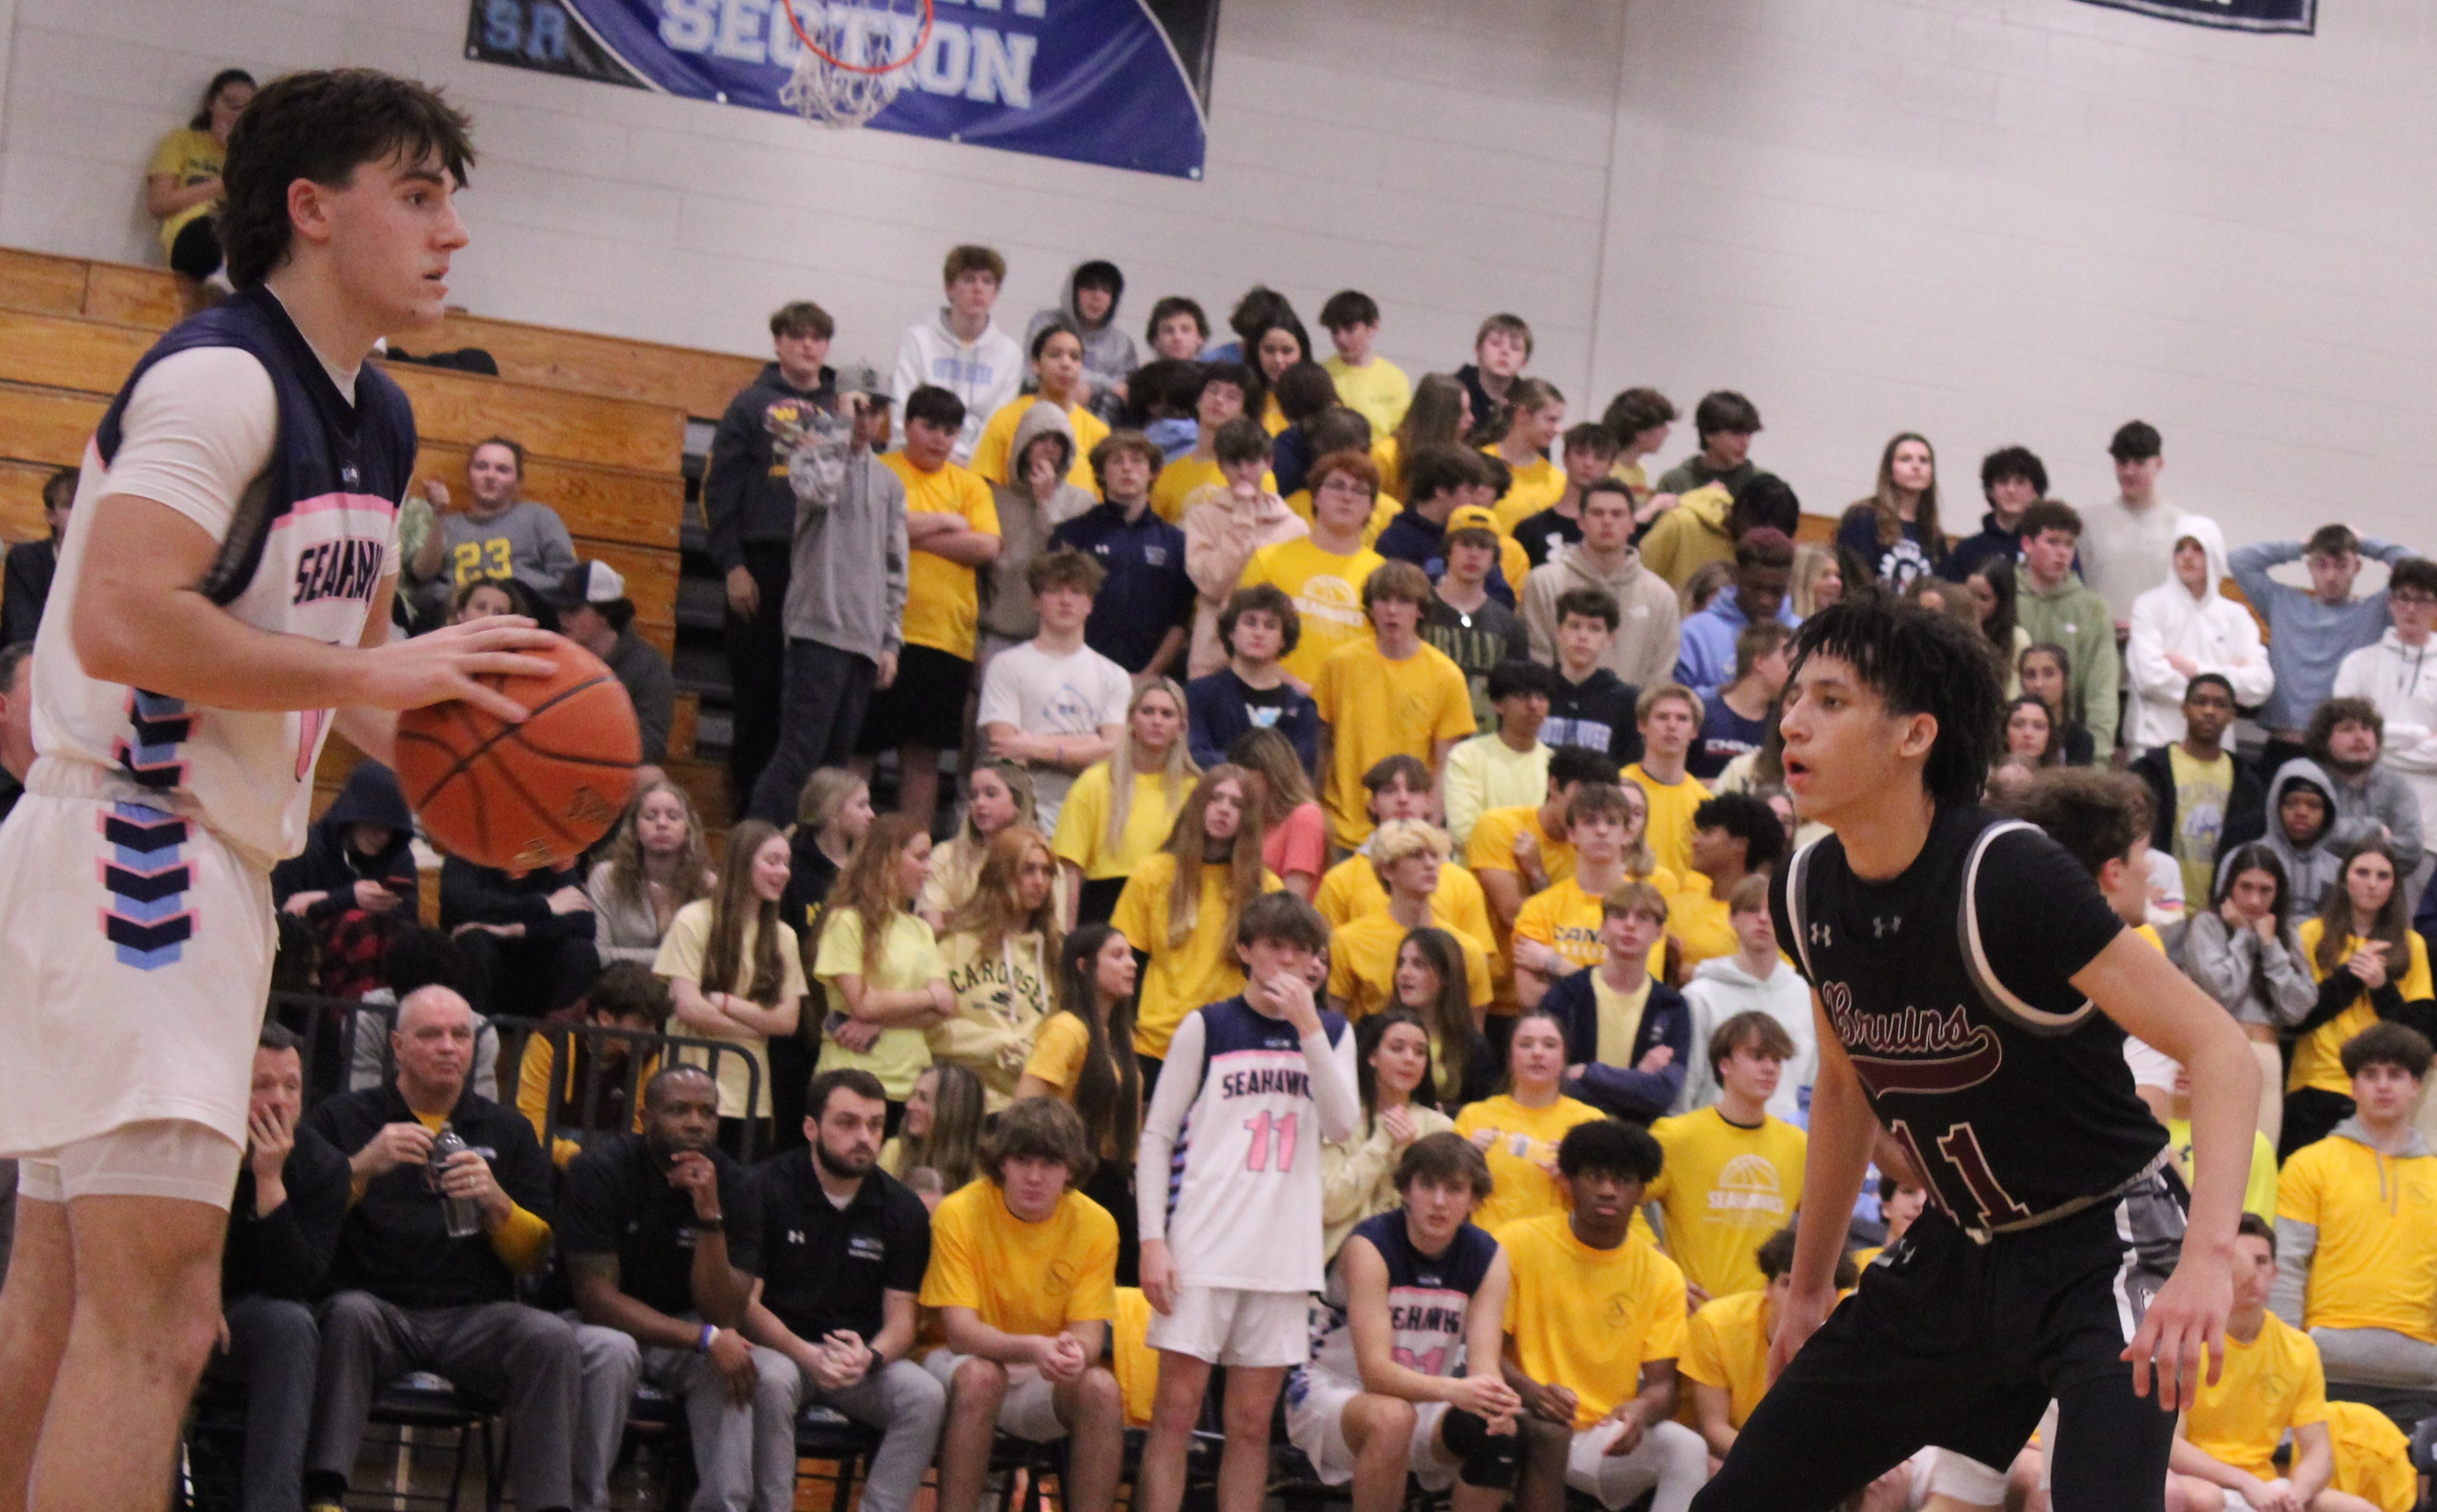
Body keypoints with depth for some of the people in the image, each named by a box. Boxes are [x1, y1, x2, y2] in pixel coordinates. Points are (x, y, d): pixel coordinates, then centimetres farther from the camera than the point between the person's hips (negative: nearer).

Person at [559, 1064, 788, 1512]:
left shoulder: (735, 1186, -7)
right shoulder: (600, 1171, -16)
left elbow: (724, 1317, -15)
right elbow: (596, 1298, -20)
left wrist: (710, 1216, -28)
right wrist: (705, 1339, -28)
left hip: (687, 1332, 3)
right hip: (606, 1328, -3)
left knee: (774, 1374, -25)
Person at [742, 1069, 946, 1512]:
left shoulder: (903, 1210, 5)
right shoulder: (766, 1189, -5)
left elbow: (900, 1318, 2)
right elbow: (745, 1302, -10)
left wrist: (870, 1357, -23)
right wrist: (808, 1356, -27)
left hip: (861, 1355, 3)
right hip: (779, 1347, -3)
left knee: (927, 1396, -24)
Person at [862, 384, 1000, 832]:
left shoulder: (970, 485, 13)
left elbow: (987, 547, -2)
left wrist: (913, 532, -7)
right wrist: (942, 523, -6)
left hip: (947, 639, 4)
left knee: (923, 755, 8)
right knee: (858, 747, -1)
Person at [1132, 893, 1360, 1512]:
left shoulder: (1333, 1032, 12)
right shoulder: (1207, 1026, 4)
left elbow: (1343, 1125, -5)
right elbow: (1155, 1137, 2)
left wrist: (1307, 1027, -12)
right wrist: (1153, 1241, -8)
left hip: (1284, 1252, 3)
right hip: (1202, 1246, -3)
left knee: (1252, 1421, 5)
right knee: (1177, 1408, -6)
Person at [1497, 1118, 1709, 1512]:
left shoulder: (1661, 1274, 7)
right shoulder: (1519, 1244, 0)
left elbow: (1661, 1383, 3)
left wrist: (1641, 1410, -24)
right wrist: (1530, 1391, -26)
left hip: (1607, 1441, 3)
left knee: (1687, 1448, -28)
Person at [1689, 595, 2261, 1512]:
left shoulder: (2008, 876, -24)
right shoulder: (1807, 895, -3)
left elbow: (2221, 1052, -26)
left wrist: (2206, 1261, -39)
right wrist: (1808, 1288, 22)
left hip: (2105, 1253, -7)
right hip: (1960, 1259, 7)